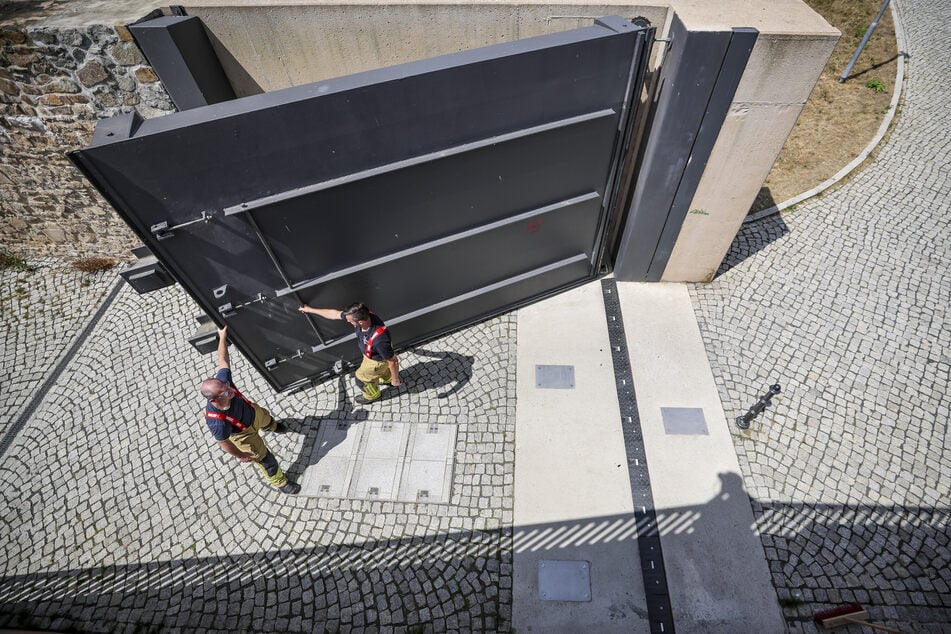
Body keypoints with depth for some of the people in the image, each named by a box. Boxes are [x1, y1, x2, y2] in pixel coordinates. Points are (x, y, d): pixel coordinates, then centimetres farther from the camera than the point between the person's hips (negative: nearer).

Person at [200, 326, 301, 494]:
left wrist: (222, 336, -8)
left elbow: (223, 360, -20)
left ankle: (273, 427, 77)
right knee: (265, 459, 13)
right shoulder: (217, 422, -47)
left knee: (266, 419, 38)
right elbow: (223, 442, -28)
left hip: (252, 411, 6)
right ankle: (279, 482, 42)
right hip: (243, 433, -5)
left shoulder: (222, 379, -37)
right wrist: (240, 456, -11)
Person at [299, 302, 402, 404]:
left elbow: (393, 361, -33)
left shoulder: (379, 339, -49)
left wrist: (395, 379, -16)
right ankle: (388, 379, 69)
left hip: (377, 360, -6)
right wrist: (310, 310, -2)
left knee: (363, 377, 23)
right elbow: (335, 313, -12)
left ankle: (372, 395, 55)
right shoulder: (363, 315, -28)